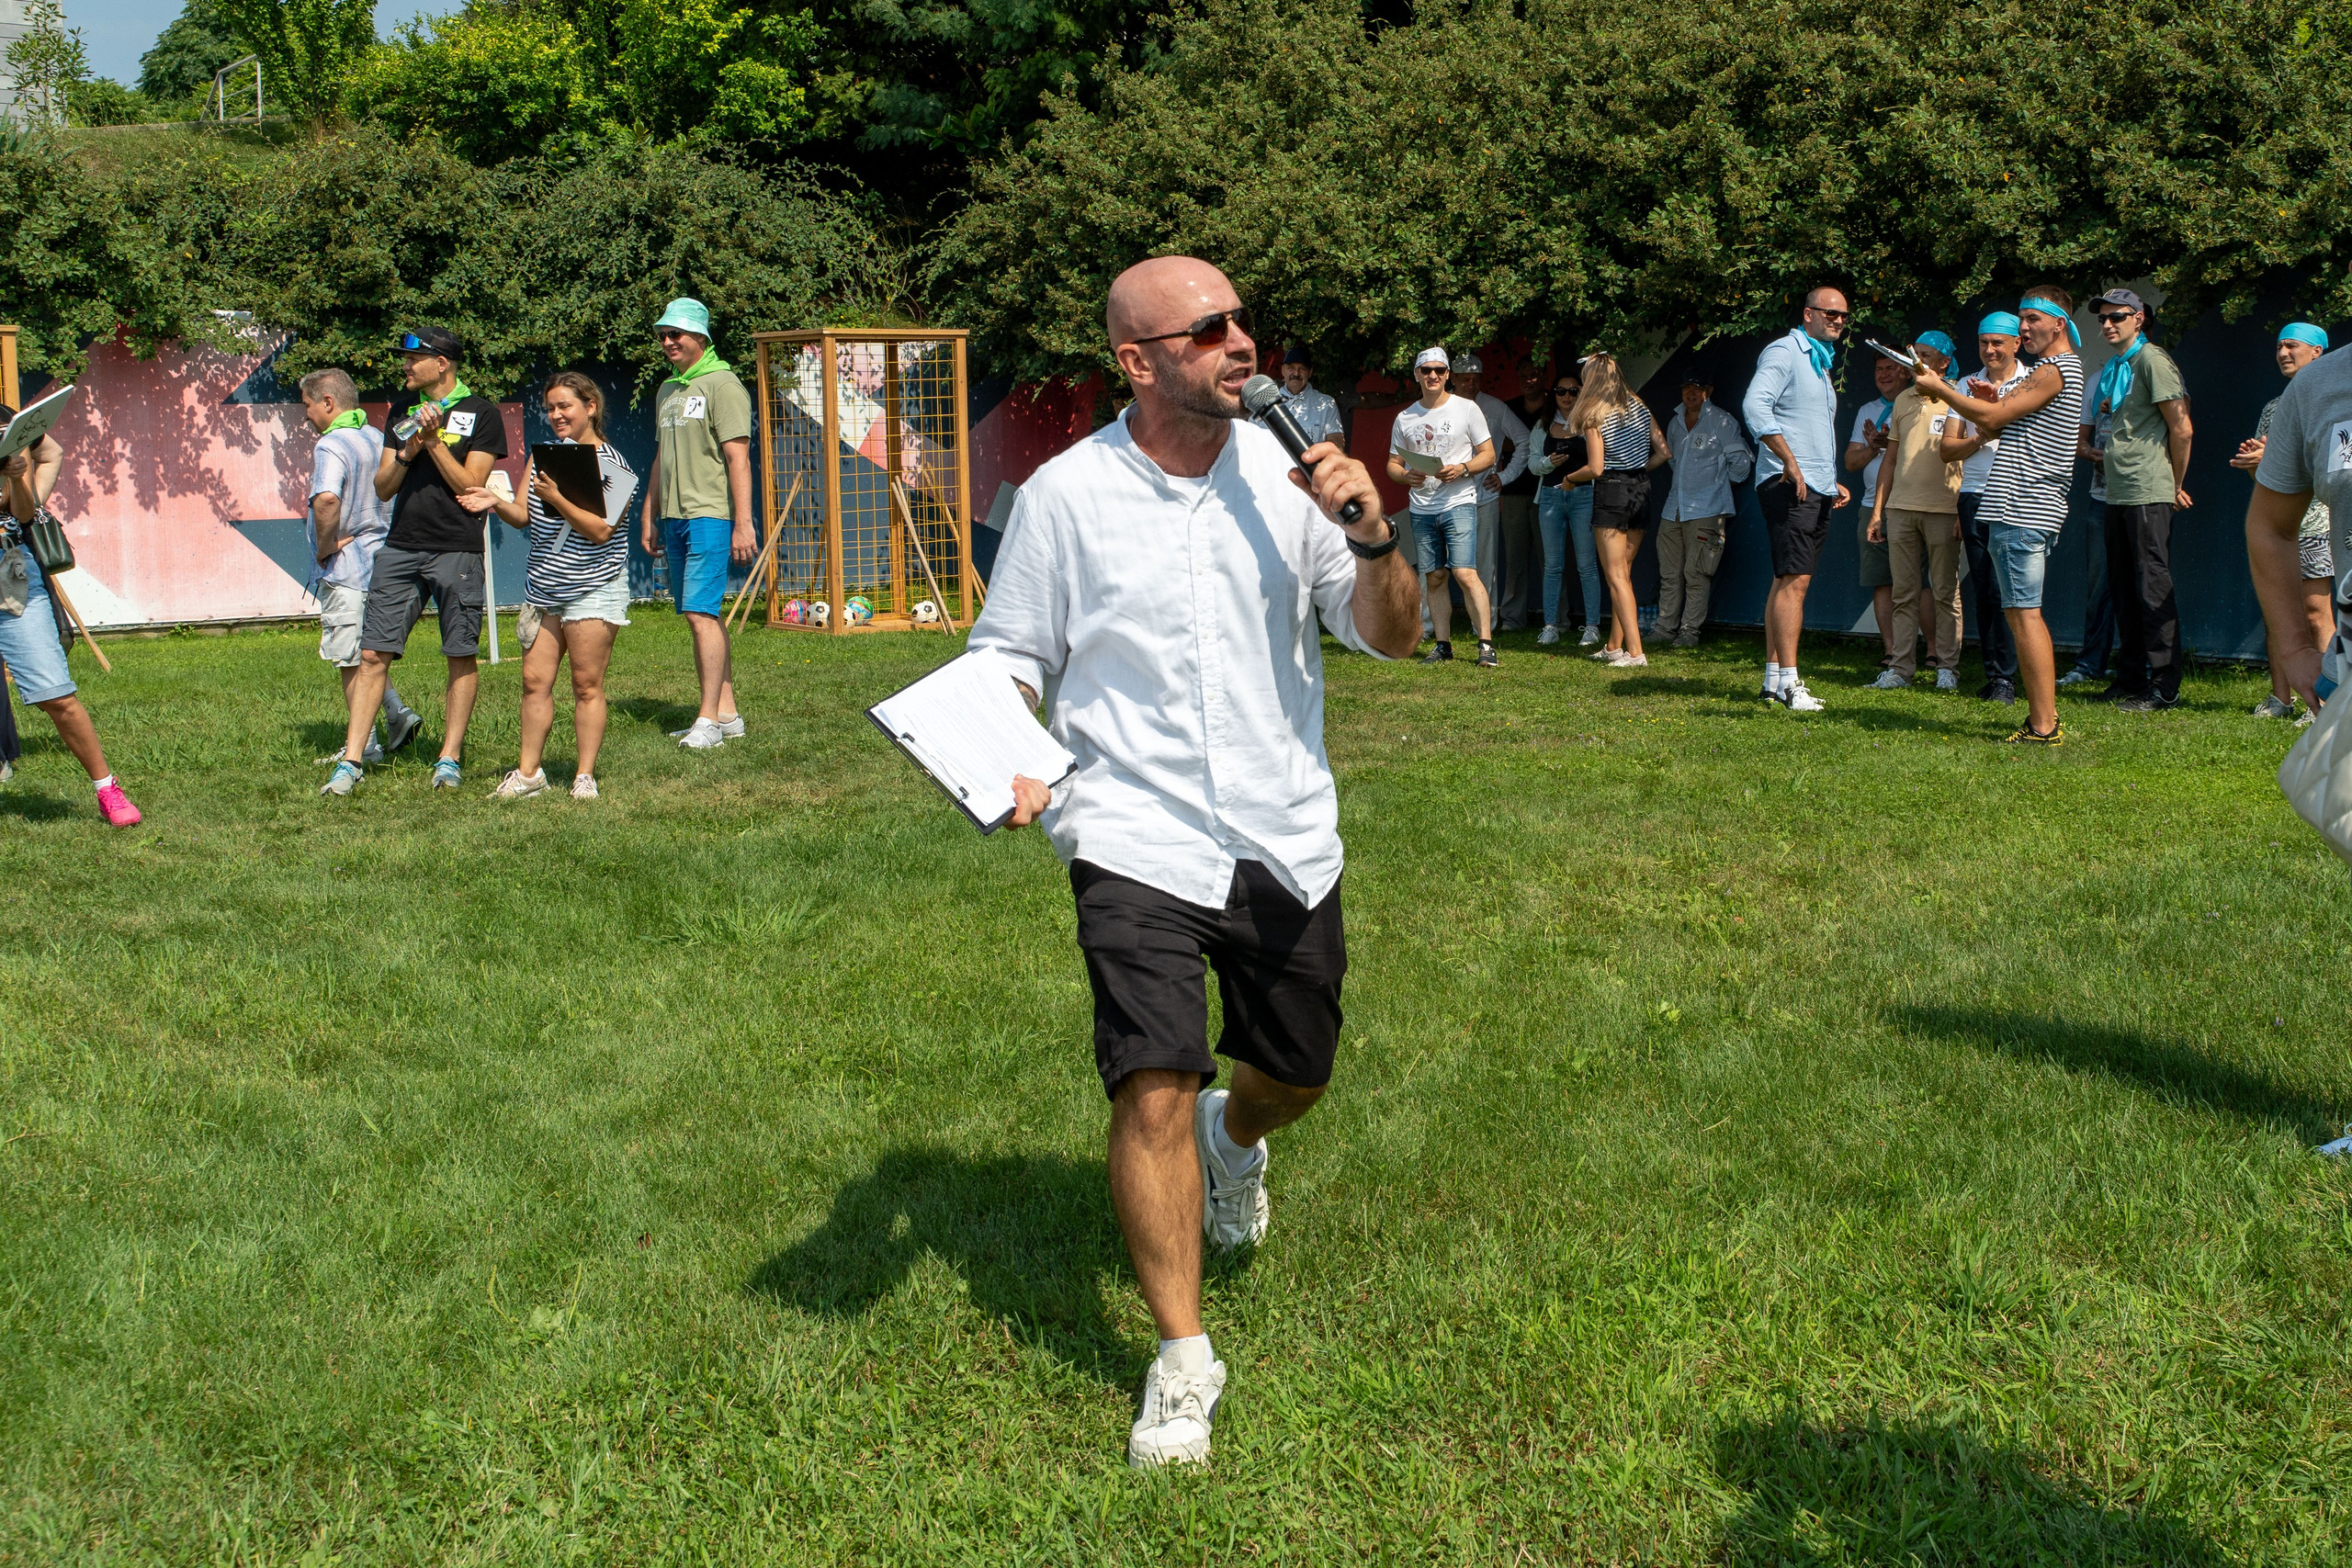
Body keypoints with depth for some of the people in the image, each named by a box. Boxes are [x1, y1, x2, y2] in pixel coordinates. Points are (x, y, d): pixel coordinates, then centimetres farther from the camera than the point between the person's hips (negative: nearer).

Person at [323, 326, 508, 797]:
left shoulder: (482, 413, 1)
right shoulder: (405, 411, 16)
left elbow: (471, 485, -6)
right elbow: (383, 488, 13)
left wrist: (434, 441, -11)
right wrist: (407, 454, -5)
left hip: (456, 550, -4)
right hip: (400, 546, 4)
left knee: (462, 657, 0)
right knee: (373, 654, -1)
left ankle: (449, 758, 10)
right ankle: (351, 762, 0)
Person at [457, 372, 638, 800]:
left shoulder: (612, 466, -8)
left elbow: (600, 530, -17)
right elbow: (524, 517, 11)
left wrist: (557, 498, -23)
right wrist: (497, 503, -9)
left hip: (593, 590, -6)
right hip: (542, 588, 6)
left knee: (586, 685, -2)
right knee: (534, 680, 5)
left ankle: (585, 775, 6)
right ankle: (528, 772, 12)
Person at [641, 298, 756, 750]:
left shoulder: (722, 385, -7)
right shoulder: (667, 390, 18)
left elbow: (738, 459, -13)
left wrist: (743, 523, -19)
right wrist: (650, 519, 23)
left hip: (709, 515, -8)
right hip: (673, 518, 9)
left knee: (700, 612, -14)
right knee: (701, 615, 9)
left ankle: (709, 720, -13)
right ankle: (727, 714, 13)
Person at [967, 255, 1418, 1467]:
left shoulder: (1283, 472, 1)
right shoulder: (1066, 495, -6)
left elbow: (1393, 638, 2)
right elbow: (1011, 657, 4)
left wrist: (1372, 537, -16)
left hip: (1288, 841, 4)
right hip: (1139, 842, -3)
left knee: (1296, 1071, 17)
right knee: (1154, 1087, -15)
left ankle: (1234, 1139, 56)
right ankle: (1183, 1362, 1)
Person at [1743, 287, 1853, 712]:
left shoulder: (1820, 363, 24)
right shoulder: (1784, 351, -6)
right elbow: (1755, 406, -22)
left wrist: (1833, 482, 22)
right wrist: (1789, 462, -25)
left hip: (1816, 489, 10)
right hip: (1787, 485, -10)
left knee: (1787, 581, 9)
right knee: (1795, 579, -15)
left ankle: (1774, 678, 11)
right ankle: (1788, 681, -17)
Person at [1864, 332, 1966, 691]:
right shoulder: (1903, 400, 16)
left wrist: (1963, 510, -9)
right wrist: (1877, 510, 14)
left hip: (1942, 509, -5)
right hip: (1900, 508, 5)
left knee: (1945, 593, 0)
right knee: (1904, 593, 4)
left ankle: (1947, 666, 4)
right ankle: (1901, 668, 5)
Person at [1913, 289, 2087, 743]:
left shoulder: (2055, 369, -9)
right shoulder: (2062, 368, 24)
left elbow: (1993, 418, -13)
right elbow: (2005, 426, 24)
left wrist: (1940, 387, -5)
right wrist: (1994, 401, 6)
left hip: (2020, 508, -11)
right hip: (2039, 507, 11)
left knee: (2023, 613, -12)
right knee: (2027, 613, 13)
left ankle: (2042, 727, -14)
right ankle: (2045, 714, 15)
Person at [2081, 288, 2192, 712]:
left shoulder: (2152, 360, -9)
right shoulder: (2110, 369, 18)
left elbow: (2182, 428, -11)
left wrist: (2176, 486, -6)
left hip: (2148, 494, -9)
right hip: (2117, 495, 9)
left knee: (2153, 588, -7)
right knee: (2124, 590, 13)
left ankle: (2164, 688, -5)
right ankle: (2130, 679, 21)